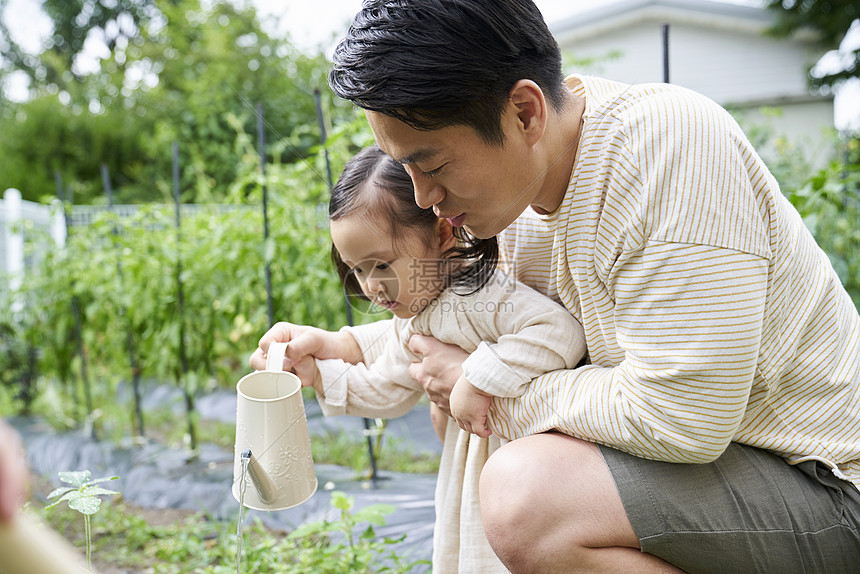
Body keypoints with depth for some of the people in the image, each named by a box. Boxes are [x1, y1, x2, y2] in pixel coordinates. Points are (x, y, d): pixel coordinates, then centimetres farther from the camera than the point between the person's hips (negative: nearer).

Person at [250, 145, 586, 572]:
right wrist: (314, 369, 2)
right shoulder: (414, 321, 3)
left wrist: (478, 381, -36)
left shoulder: (479, 296, -28)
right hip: (473, 449, 9)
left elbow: (561, 332, -39)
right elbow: (383, 390, 13)